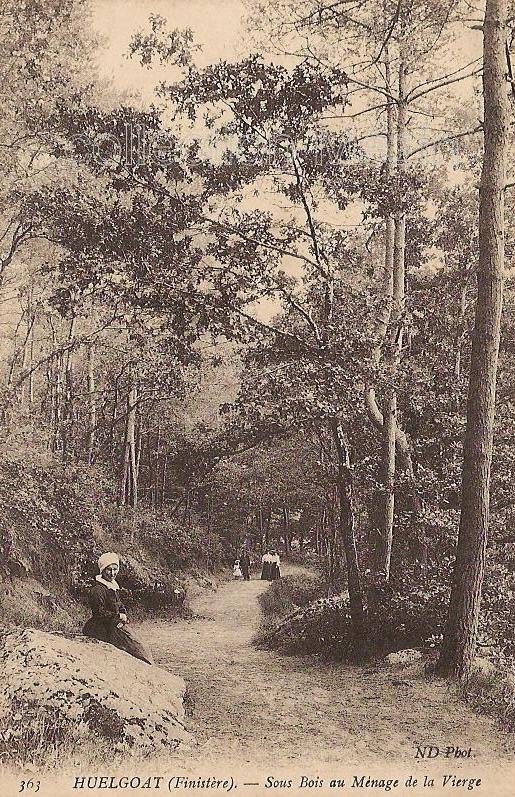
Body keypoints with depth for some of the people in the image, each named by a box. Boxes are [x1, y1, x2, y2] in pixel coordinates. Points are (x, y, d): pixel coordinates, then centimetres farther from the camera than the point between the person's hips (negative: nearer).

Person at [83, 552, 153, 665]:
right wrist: (119, 616, -11)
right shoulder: (97, 590, -15)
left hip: (116, 625, 9)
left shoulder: (114, 587, 14)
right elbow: (100, 613, -17)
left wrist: (123, 615, 0)